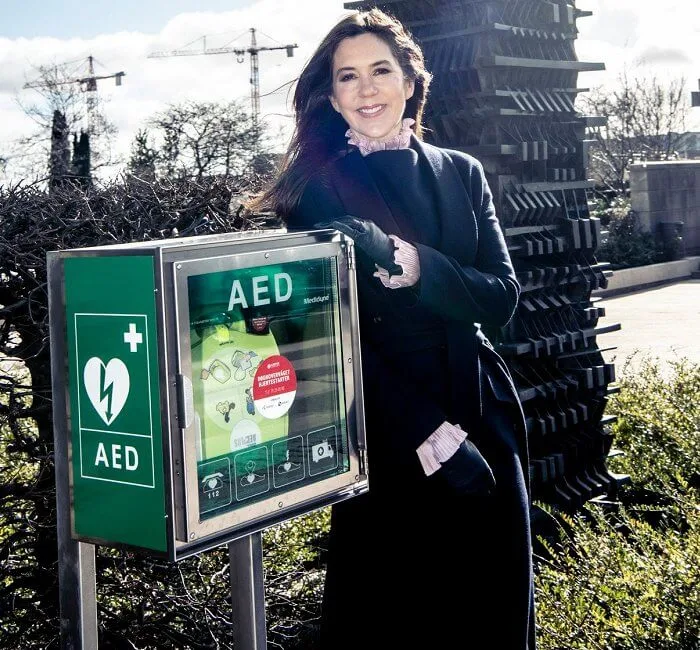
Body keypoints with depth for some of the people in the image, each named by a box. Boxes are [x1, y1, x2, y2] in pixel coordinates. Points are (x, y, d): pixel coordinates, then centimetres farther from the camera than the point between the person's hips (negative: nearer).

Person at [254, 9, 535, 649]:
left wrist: (416, 268, -21)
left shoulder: (461, 173, 6)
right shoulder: (319, 190, -5)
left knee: (492, 597, 12)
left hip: (481, 411, 4)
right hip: (384, 422, -3)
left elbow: (501, 296, -1)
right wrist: (427, 432, -18)